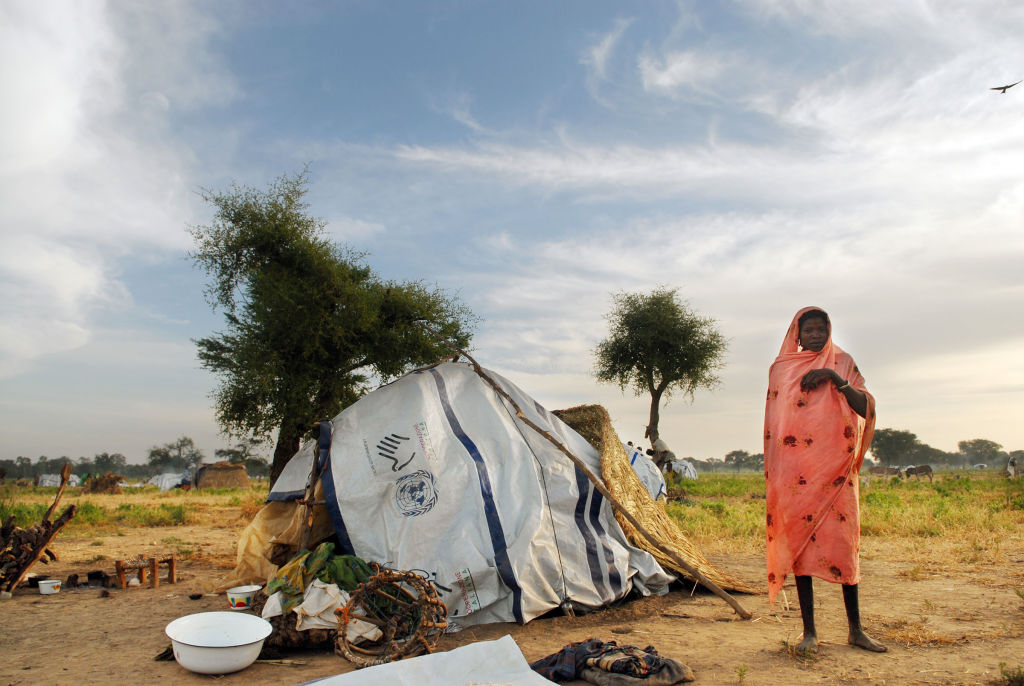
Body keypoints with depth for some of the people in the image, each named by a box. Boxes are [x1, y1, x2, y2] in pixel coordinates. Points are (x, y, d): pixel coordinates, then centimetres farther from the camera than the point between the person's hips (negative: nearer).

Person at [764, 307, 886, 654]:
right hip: (795, 471, 0)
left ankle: (856, 628, 15)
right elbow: (773, 420, 11)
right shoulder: (781, 368, 10)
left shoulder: (843, 363, 9)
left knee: (843, 541, 1)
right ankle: (809, 631, 8)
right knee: (800, 543, 0)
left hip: (835, 469, 0)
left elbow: (865, 408, -4)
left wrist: (835, 378, -17)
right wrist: (773, 469, 6)